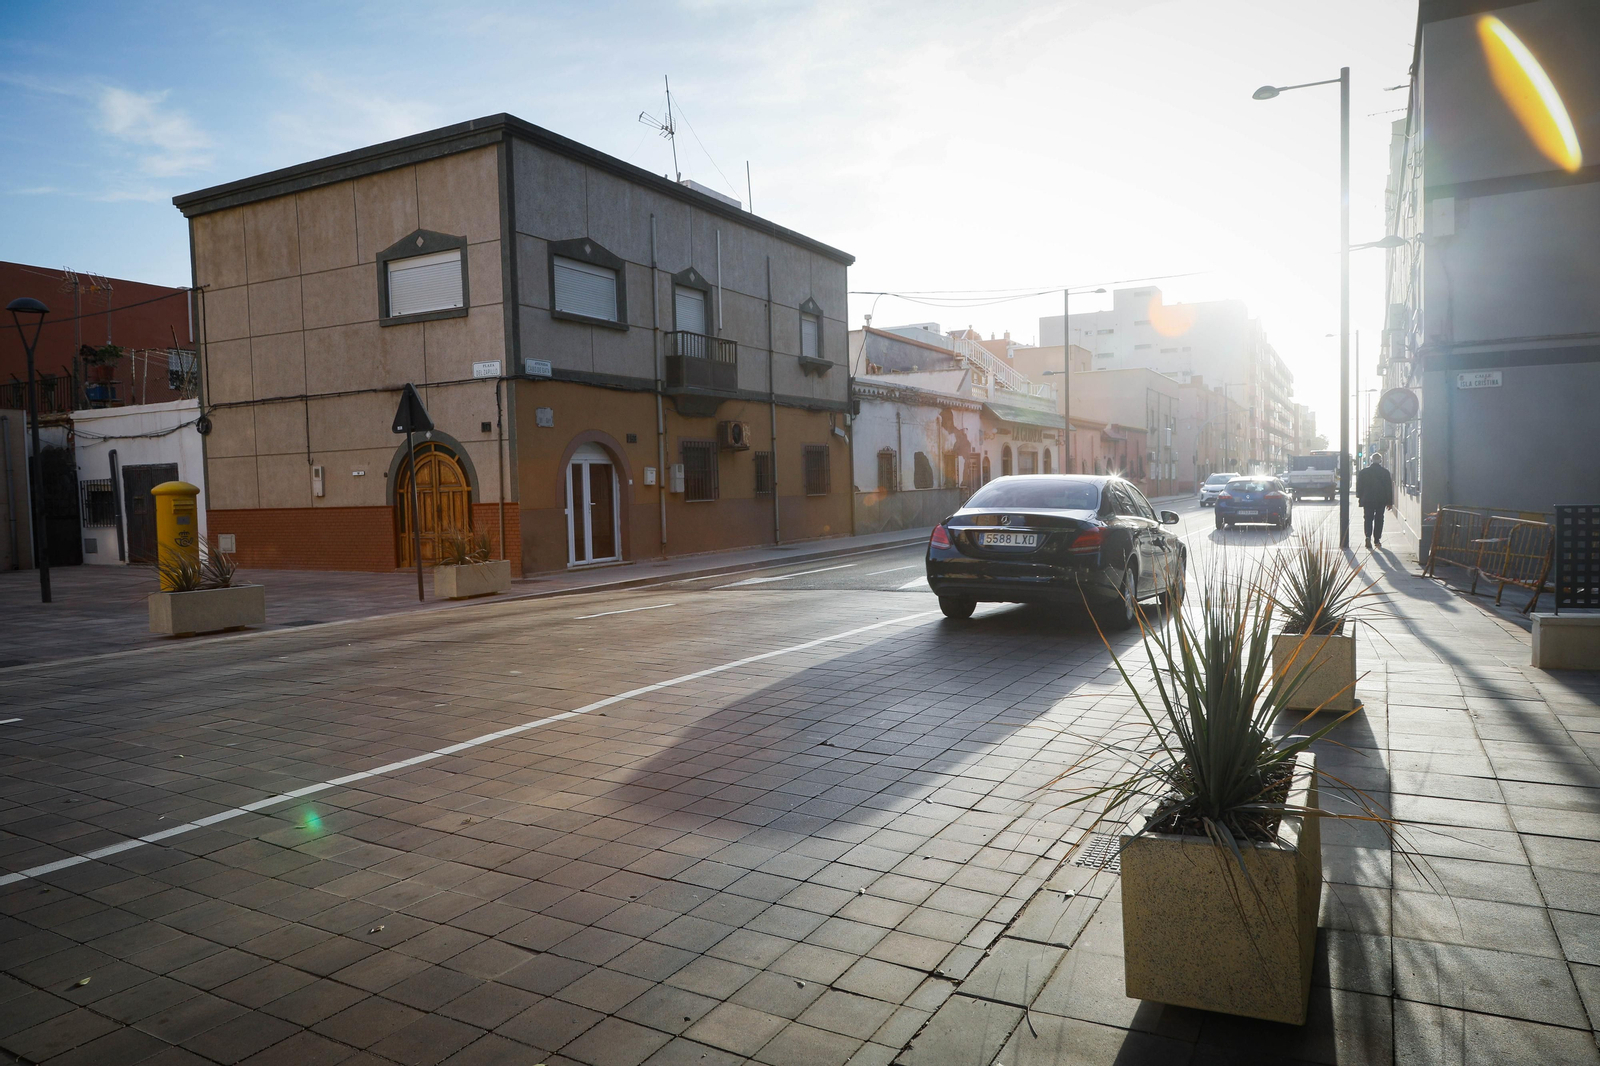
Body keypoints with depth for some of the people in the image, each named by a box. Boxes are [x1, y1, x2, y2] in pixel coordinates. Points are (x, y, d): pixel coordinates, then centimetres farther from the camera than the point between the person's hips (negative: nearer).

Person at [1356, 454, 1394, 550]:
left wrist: (1360, 498, 13)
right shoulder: (1385, 472, -4)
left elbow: (1359, 487, 1)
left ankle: (1368, 537, -17)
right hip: (1381, 501, 0)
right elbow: (1389, 488, 0)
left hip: (1367, 500, 0)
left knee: (1368, 519, 3)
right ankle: (1377, 540, 11)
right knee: (1379, 520, 9)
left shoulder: (1363, 472, -4)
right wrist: (1390, 502, 5)